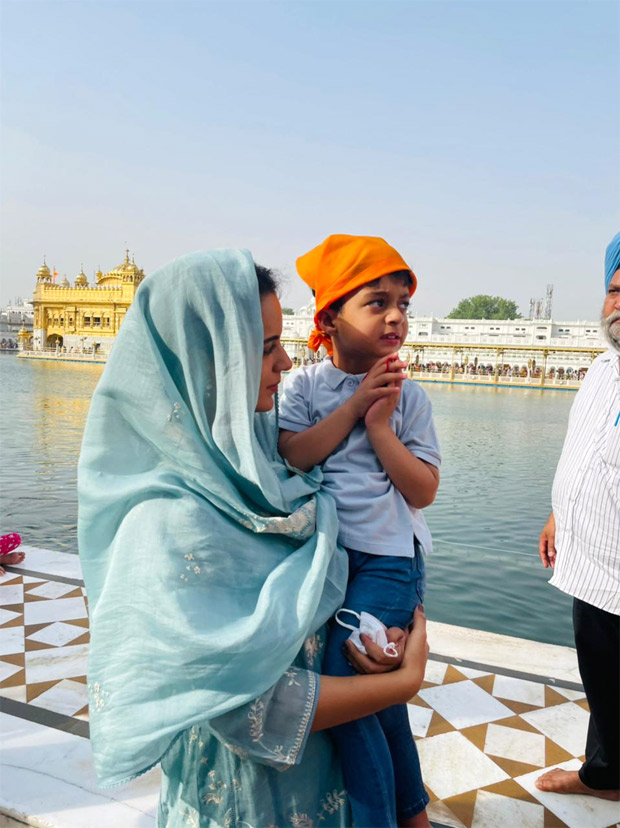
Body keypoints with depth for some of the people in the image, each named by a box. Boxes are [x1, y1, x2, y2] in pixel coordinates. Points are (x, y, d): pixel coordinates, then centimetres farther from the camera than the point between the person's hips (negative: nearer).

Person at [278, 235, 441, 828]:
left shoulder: (408, 397, -2)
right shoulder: (302, 385, -1)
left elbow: (422, 491, -5)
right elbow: (291, 457, -14)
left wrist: (379, 426, -15)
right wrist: (353, 406, -16)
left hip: (387, 558, -1)